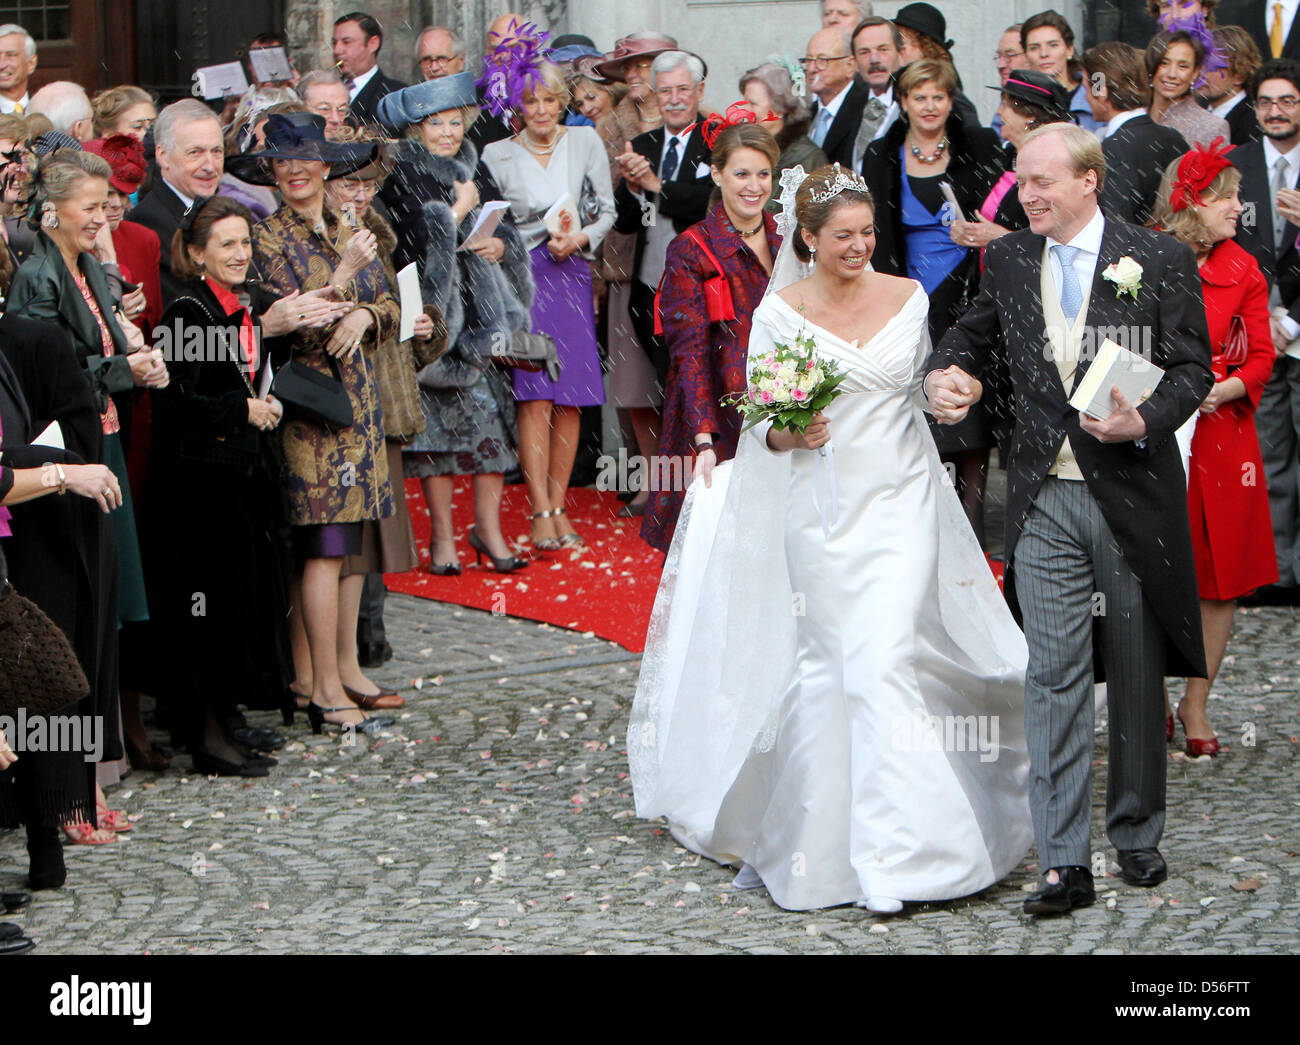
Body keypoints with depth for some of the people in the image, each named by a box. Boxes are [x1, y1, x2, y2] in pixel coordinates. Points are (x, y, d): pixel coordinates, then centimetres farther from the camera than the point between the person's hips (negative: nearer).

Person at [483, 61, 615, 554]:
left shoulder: (585, 142, 7)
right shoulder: (498, 154, 3)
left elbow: (607, 210, 9)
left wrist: (580, 237, -9)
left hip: (572, 275, 2)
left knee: (570, 400, 0)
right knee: (534, 396, -11)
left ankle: (559, 508, 8)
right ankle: (541, 512, -12)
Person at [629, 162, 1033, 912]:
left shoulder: (909, 298, 3)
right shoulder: (780, 313, -3)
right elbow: (759, 415, 0)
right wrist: (784, 436, -19)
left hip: (900, 502, 0)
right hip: (819, 507, 0)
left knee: (886, 659, -11)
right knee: (831, 661, 7)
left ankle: (896, 852, -9)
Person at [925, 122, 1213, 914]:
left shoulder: (1160, 260, -4)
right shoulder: (1009, 262, 7)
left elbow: (1193, 367, -3)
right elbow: (976, 336, 23)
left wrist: (1144, 423, -20)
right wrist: (947, 369, 1)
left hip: (1133, 492, -2)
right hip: (1044, 500, 2)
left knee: (1137, 676, 10)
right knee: (1054, 677, -4)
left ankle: (1137, 835, 27)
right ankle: (1064, 862, -4)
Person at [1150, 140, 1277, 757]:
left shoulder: (1242, 271, 4)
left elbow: (1259, 359, 3)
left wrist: (1221, 389, -16)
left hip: (1220, 434, 2)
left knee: (1219, 575, 3)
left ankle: (1195, 705, 14)